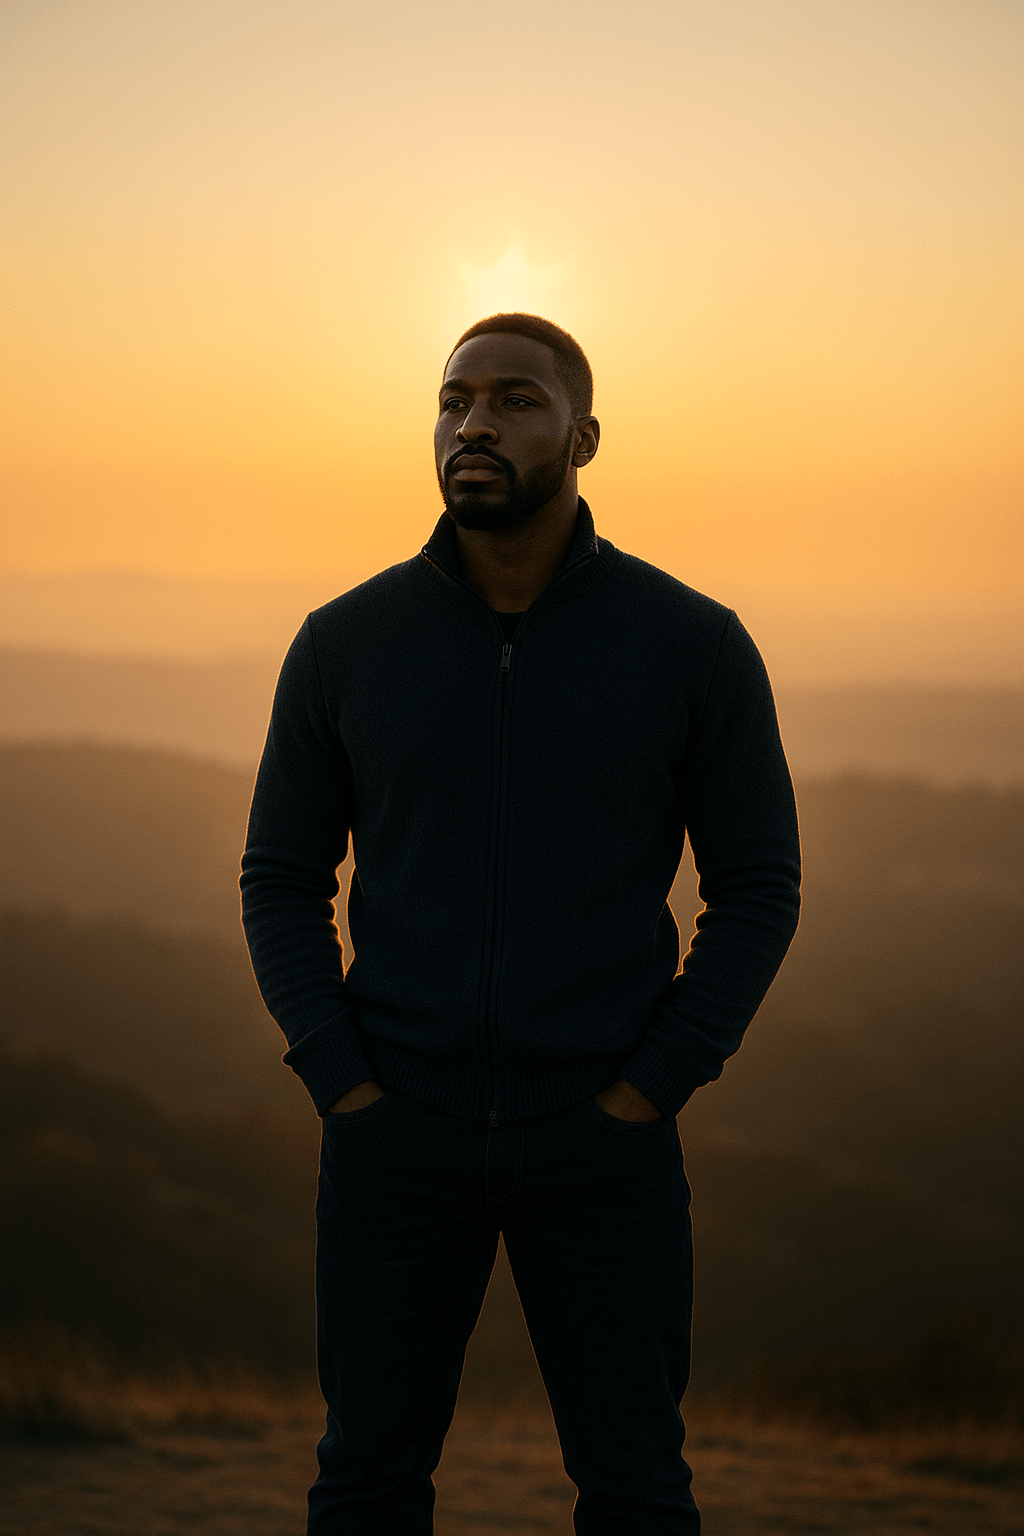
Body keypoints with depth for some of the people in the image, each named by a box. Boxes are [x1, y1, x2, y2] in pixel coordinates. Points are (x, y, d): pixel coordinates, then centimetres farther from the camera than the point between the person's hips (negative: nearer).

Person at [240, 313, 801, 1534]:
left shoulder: (695, 644, -5)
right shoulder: (344, 644, -1)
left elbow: (759, 887, 0)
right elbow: (281, 881, 6)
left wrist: (651, 1088, -9)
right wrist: (343, 1088, -6)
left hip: (601, 1131, -1)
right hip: (399, 1132, 1)